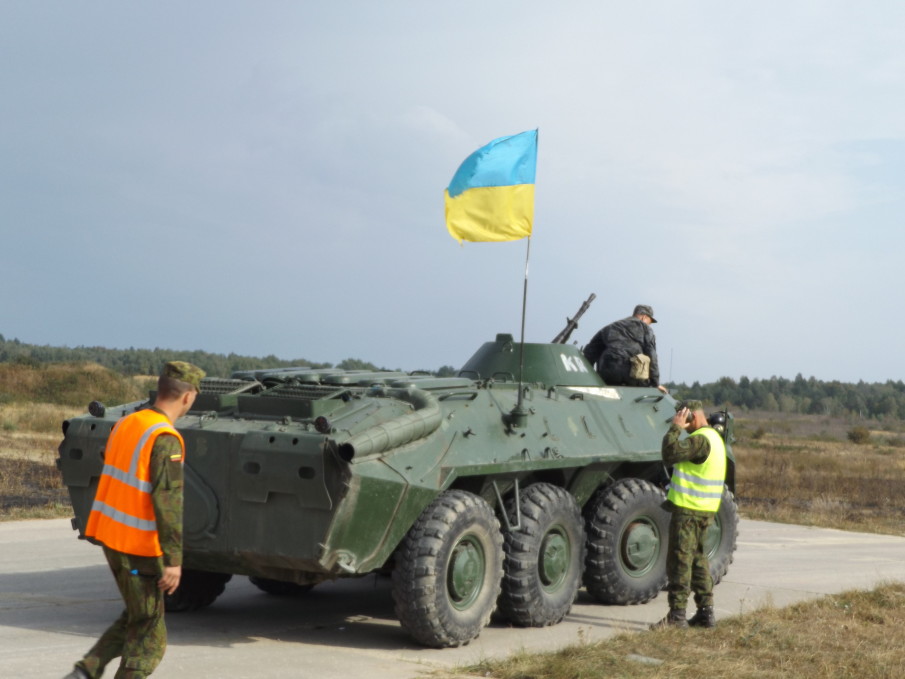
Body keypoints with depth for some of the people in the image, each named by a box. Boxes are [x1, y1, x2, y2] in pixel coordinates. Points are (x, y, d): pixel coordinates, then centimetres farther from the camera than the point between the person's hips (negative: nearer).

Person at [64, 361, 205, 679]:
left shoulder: (125, 423, 6)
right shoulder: (166, 439, -19)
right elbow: (168, 502, -23)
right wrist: (174, 560, -22)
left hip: (109, 534, 8)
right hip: (139, 545, -8)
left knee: (136, 617, 21)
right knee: (148, 633, 5)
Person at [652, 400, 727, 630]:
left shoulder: (700, 439, -17)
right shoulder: (714, 437, 16)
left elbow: (670, 454, -25)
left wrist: (675, 428, -17)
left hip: (688, 509, -10)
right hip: (705, 509, 10)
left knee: (680, 560, -6)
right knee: (698, 559, 15)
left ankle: (677, 615, -5)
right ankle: (705, 612, 17)